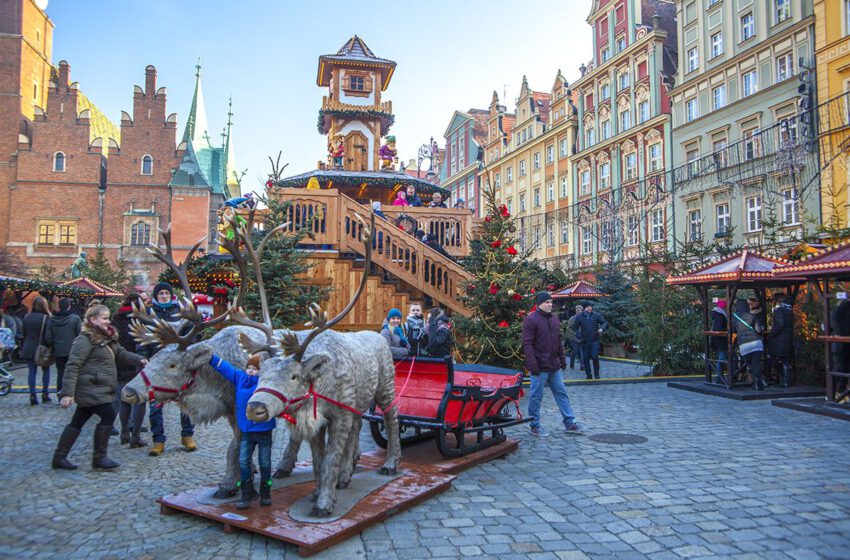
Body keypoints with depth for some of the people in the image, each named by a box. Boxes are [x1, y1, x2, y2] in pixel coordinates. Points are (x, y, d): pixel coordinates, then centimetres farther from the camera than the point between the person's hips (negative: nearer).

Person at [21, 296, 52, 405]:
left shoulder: (27, 317, 4)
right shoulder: (46, 317, -12)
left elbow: (24, 334, 11)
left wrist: (23, 348, 18)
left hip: (29, 349, 4)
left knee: (32, 371, 6)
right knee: (46, 370, 12)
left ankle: (32, 396, 3)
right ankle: (45, 394, 10)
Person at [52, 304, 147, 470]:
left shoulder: (107, 337, 12)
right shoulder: (85, 340, -15)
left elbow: (121, 353, 20)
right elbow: (72, 367, -18)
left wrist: (139, 359, 1)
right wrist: (67, 393, -21)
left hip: (100, 389, 9)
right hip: (90, 389, -9)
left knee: (78, 421, 15)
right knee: (108, 416, -8)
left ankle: (59, 457, 25)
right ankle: (99, 457, 4)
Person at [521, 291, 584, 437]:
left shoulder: (554, 318, 12)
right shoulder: (530, 320, -12)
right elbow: (527, 344, -16)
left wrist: (563, 359, 16)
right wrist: (532, 365, -21)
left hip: (555, 366, 8)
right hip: (540, 367, -7)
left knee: (561, 393, 12)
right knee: (536, 396, 2)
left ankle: (570, 423, 20)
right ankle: (535, 426, 14)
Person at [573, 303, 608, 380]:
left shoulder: (596, 315, 0)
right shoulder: (580, 317, 2)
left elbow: (605, 323, 0)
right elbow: (575, 327, 9)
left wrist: (602, 328, -21)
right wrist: (579, 336, -5)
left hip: (594, 341, -2)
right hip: (584, 341, 2)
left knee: (595, 357, -7)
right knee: (585, 358, 5)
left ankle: (596, 374, 11)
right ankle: (588, 375, 17)